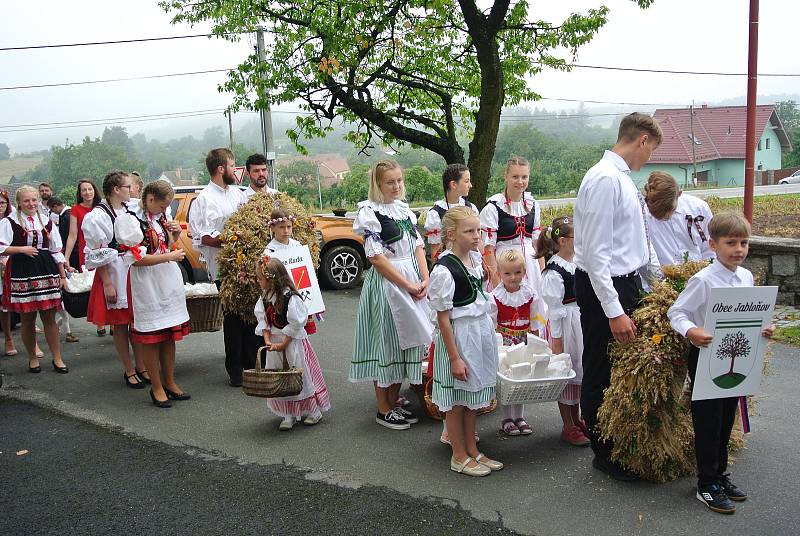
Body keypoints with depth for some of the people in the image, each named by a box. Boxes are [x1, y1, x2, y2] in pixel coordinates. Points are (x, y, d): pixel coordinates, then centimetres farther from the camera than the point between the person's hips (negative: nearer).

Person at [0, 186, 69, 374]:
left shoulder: (46, 222, 11)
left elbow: (56, 251, 14)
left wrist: (63, 275, 12)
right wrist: (22, 249, -13)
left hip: (46, 272, 2)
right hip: (22, 273, -2)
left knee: (49, 318, 3)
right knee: (27, 319, 5)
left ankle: (57, 359, 12)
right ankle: (32, 358, 21)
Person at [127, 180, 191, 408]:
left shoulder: (160, 218, 11)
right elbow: (136, 259, -17)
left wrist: (175, 234, 3)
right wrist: (169, 256, -16)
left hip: (170, 283, 7)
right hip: (148, 286, -7)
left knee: (170, 334, 11)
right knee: (151, 337, 2)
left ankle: (169, 382, 22)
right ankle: (156, 387, 12)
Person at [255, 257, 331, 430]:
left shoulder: (291, 298, -22)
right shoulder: (265, 298, 0)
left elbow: (295, 325, -19)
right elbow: (263, 321, 1)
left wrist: (283, 344, -17)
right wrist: (267, 341, -12)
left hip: (293, 342, -6)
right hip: (274, 343, 7)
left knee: (301, 375, 3)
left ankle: (314, 411, 20)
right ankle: (289, 415, 18)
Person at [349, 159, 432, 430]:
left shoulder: (405, 209, 12)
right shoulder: (369, 211, -8)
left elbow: (418, 246, 12)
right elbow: (376, 257, -14)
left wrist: (425, 280, -3)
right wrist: (407, 285, -14)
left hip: (414, 282, 7)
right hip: (386, 283, -7)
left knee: (406, 341, 12)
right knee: (385, 341, 1)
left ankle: (394, 402, 26)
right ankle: (383, 409, 14)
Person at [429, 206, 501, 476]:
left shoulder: (475, 258, 3)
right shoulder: (444, 270, -20)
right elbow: (443, 318, -18)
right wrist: (455, 357, -17)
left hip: (482, 332, 8)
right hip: (459, 336, -8)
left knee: (473, 396, 18)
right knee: (457, 399, 7)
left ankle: (472, 450, 31)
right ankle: (459, 456, 22)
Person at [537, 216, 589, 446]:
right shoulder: (553, 273, -19)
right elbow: (555, 309, -18)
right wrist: (556, 341, -15)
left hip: (582, 324, 8)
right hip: (566, 326, -8)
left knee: (579, 371, 18)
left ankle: (577, 420, 33)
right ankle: (568, 427, 18)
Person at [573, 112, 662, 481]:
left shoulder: (621, 179, 13)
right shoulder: (605, 178, -18)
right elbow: (595, 252, -23)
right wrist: (614, 311, -25)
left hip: (625, 284, 10)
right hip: (603, 289, -10)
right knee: (602, 373, 3)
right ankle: (605, 454, 18)